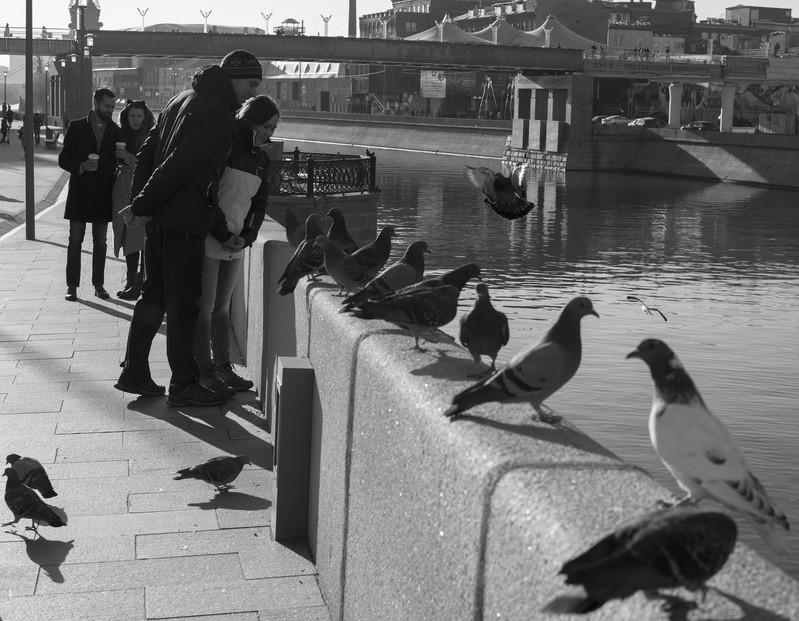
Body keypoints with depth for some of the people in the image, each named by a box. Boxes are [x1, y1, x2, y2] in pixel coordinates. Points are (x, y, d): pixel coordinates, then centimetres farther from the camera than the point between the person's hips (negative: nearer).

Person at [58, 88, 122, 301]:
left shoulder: (115, 131, 7)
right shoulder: (77, 127, 1)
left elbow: (119, 162, 12)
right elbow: (63, 159, -1)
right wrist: (81, 166, -18)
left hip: (103, 194, 2)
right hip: (80, 193, -2)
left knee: (100, 242, 6)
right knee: (75, 240, -1)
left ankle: (98, 284, 13)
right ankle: (72, 286, 3)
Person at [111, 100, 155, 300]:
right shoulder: (122, 136, 14)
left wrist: (129, 158, -16)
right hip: (124, 191, 6)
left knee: (140, 240, -9)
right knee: (128, 239, 8)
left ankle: (138, 285, -7)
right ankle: (131, 282, 16)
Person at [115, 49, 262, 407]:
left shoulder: (183, 99, 18)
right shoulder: (218, 116, -14)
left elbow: (146, 153, 16)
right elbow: (178, 166, -20)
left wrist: (139, 201, 10)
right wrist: (141, 206, -15)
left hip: (158, 217, 9)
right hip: (185, 220, -9)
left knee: (155, 295, 16)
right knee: (183, 302, -2)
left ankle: (134, 372, 22)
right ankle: (183, 385, 4)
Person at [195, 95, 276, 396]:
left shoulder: (259, 158, 14)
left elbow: (259, 203, 16)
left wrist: (246, 236, 0)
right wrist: (221, 233, -15)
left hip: (235, 244, 7)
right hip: (208, 240, -7)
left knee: (222, 307, 12)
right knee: (205, 308, -2)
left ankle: (224, 367, 16)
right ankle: (206, 372, 2)